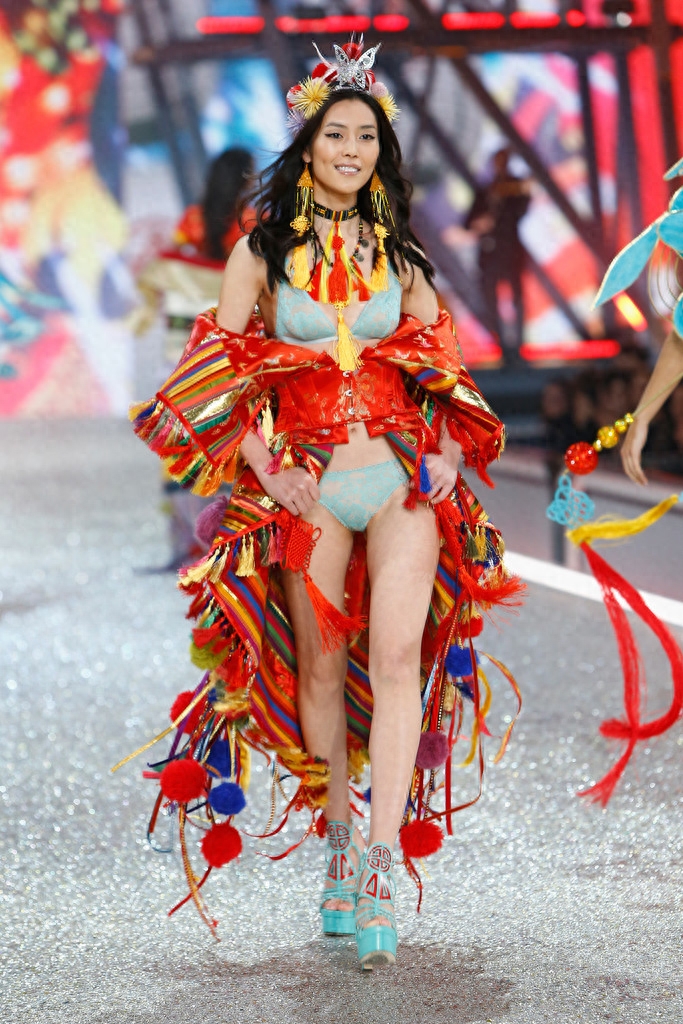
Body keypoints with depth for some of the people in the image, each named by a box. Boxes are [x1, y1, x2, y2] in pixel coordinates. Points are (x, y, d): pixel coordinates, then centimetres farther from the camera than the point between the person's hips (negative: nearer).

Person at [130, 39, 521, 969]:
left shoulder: (400, 255, 12)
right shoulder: (262, 251, 4)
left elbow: (442, 365, 19)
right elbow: (214, 373, 1)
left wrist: (450, 452, 3)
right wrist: (264, 469, -10)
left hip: (404, 478, 1)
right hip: (307, 488, -1)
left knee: (397, 657, -14)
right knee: (321, 666, 6)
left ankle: (380, 864, -17)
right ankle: (338, 837, 25)